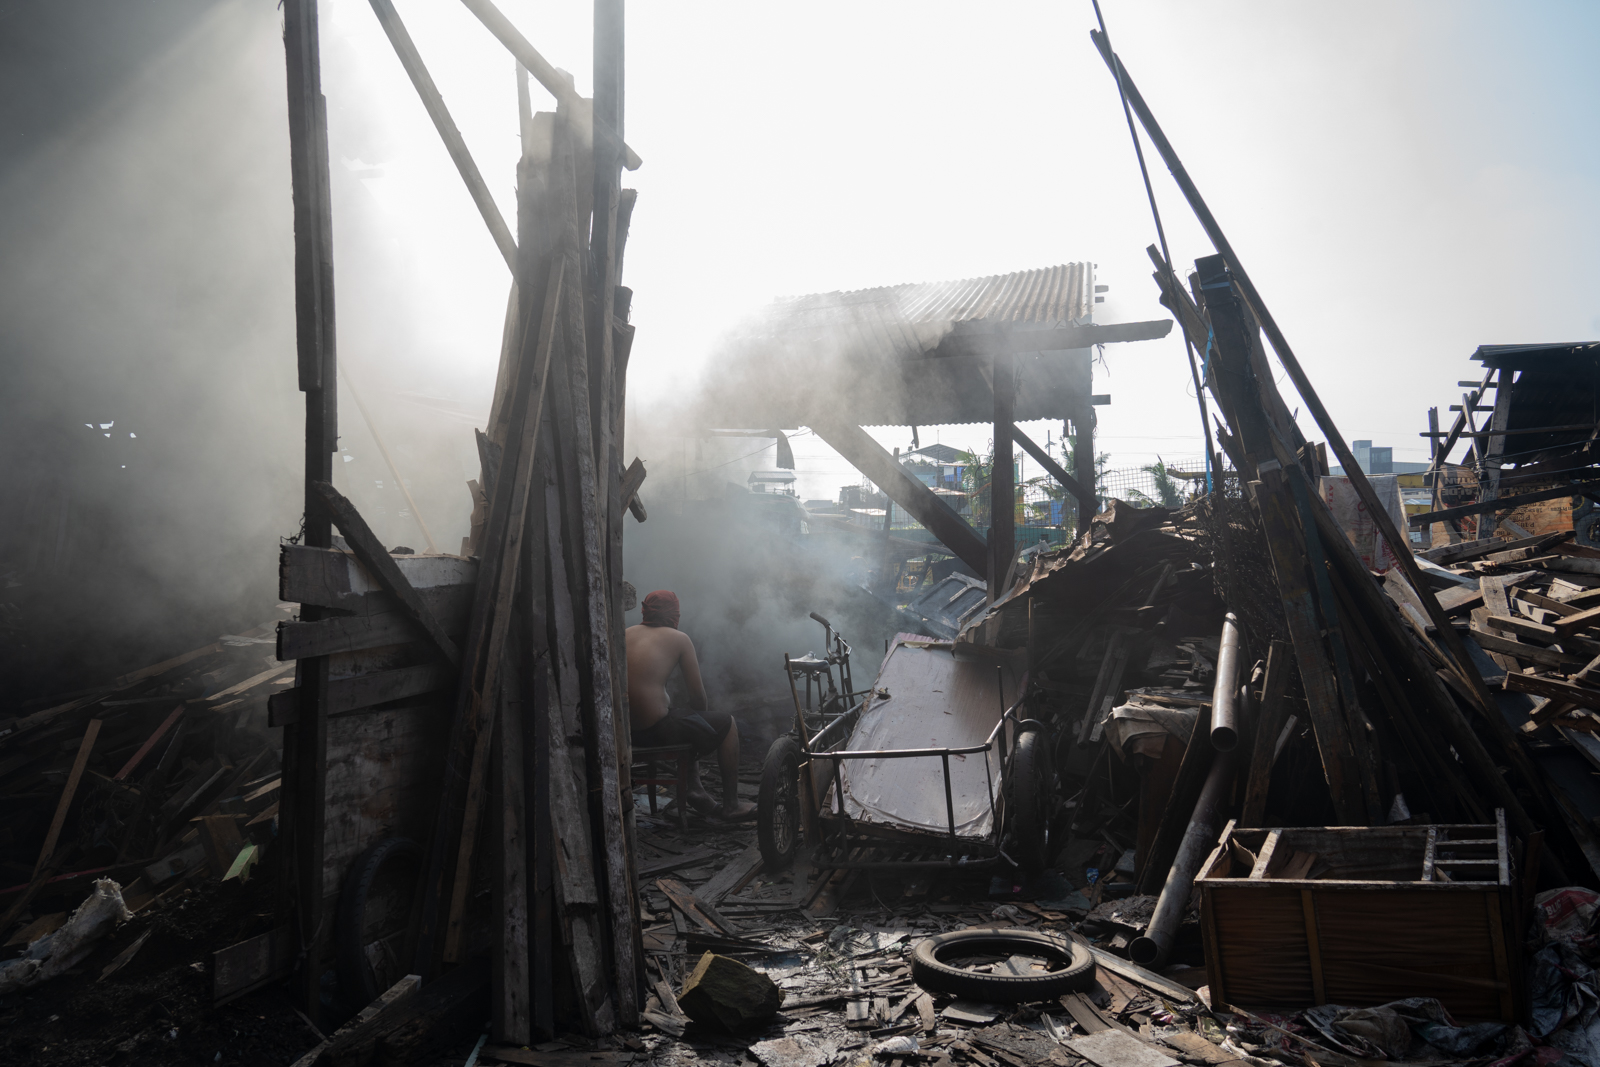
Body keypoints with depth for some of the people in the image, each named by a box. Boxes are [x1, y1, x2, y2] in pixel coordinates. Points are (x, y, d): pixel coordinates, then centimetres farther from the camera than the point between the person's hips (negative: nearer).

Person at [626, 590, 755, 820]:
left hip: (627, 731, 7)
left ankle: (694, 788, 34)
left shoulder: (628, 634, 11)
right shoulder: (678, 638, -4)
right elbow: (698, 695, -3)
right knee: (728, 724, 16)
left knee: (688, 723, 35)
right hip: (657, 729, -7)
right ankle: (731, 805, 21)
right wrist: (700, 715, 20)